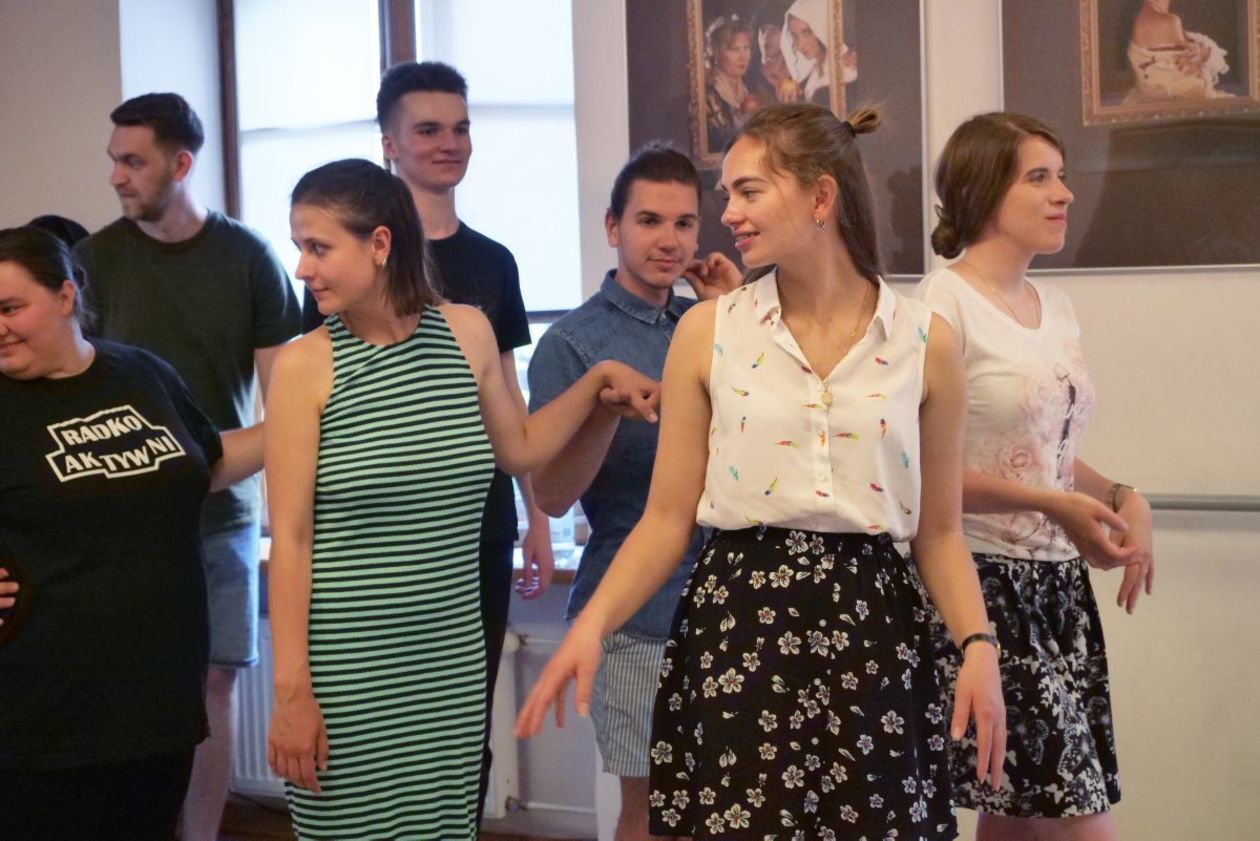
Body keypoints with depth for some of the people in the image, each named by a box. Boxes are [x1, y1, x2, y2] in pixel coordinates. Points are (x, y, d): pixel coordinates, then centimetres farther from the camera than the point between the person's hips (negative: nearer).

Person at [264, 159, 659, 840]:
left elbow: (518, 450, 21)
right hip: (344, 665, -3)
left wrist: (596, 381, 9)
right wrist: (291, 689, -12)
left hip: (450, 659, 3)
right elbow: (289, 538, -9)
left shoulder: (467, 332, 3)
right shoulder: (305, 366, -7)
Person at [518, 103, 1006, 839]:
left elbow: (938, 531, 6)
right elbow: (668, 518, 1)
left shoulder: (926, 342, 1)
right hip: (736, 627, 0)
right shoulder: (706, 332, 1)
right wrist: (594, 622, -14)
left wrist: (978, 645, -8)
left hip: (871, 633, 0)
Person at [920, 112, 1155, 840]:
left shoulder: (1058, 306, 13)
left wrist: (1121, 498, 2)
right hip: (988, 580, -8)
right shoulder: (943, 304, -12)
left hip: (1060, 581, 8)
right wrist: (1052, 505, -21)